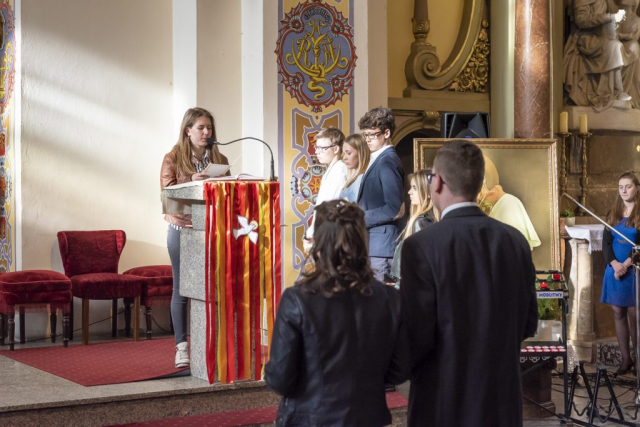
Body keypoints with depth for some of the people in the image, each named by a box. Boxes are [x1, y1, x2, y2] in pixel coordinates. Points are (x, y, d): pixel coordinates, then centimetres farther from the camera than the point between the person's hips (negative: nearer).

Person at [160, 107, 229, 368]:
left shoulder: (219, 159, 11)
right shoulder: (173, 158, 2)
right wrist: (192, 182, -20)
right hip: (181, 229, -2)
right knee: (181, 288, 0)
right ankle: (181, 347, 6)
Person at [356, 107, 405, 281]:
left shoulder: (388, 162, -14)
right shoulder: (377, 160, 15)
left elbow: (395, 209, -20)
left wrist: (361, 218, -14)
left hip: (381, 244, -9)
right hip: (372, 243, 9)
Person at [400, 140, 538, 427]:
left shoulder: (422, 245, -16)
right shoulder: (516, 241, 0)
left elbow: (418, 336, -16)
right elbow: (528, 323, 7)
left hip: (444, 402, -4)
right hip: (504, 399, 5)